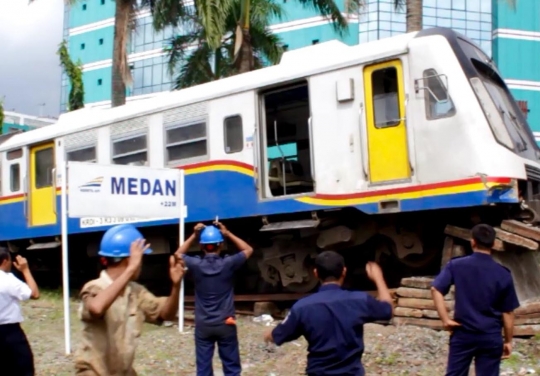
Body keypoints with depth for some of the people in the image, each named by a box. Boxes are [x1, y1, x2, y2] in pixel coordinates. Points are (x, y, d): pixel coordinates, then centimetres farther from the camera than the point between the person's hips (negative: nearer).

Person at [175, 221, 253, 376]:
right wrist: (228, 234, 3)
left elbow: (178, 254, 12)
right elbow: (248, 250, 6)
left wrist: (193, 236, 5)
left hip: (203, 325, 1)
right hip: (225, 324, -1)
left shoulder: (196, 264, -9)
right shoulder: (228, 264, -11)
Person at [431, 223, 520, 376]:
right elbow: (508, 313, 1)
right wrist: (508, 341, 10)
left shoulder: (456, 265, -4)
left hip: (463, 334, 0)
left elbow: (436, 289, -14)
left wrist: (445, 319, -10)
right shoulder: (503, 274, -3)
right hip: (491, 337, 0)